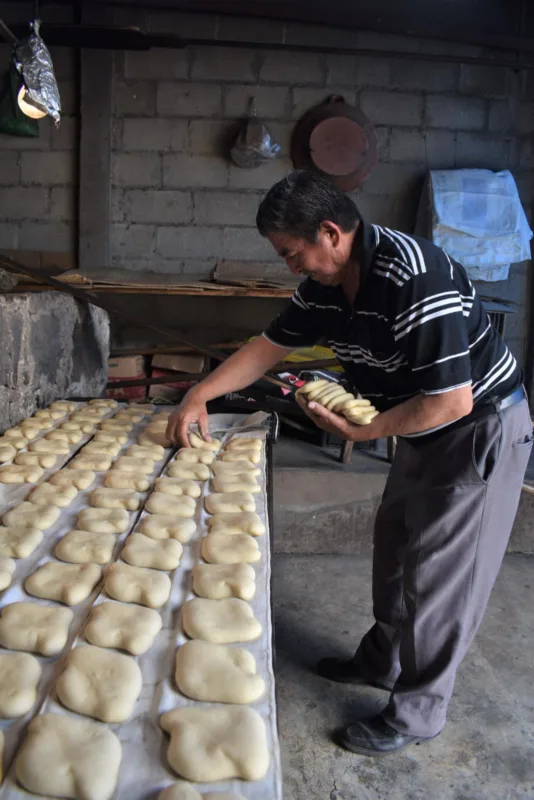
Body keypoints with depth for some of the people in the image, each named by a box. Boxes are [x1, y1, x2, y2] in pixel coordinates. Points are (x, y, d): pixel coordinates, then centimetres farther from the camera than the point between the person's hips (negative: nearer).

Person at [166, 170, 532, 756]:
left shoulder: (416, 280, -33)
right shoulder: (325, 283, -5)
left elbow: (453, 401, -31)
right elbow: (269, 346, 4)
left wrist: (362, 432, -21)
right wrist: (199, 395, -2)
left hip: (480, 427, -8)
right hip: (422, 427, 9)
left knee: (438, 573, 0)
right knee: (394, 546, 18)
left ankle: (416, 713, 19)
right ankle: (383, 661, 39)